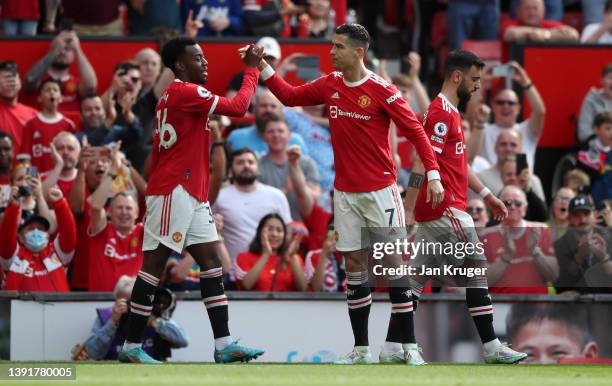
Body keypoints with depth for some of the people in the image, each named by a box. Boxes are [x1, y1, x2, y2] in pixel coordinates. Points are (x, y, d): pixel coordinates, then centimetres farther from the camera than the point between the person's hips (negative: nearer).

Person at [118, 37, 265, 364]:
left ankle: (223, 345, 1)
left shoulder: (173, 95, 19)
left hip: (192, 195, 10)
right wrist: (251, 69, -3)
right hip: (173, 191, -10)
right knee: (154, 263, -7)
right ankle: (131, 347, -5)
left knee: (210, 261, 4)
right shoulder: (186, 92, -12)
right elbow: (238, 107, -14)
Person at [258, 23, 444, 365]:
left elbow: (415, 130, -11)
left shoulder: (381, 90, -12)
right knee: (354, 265, 5)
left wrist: (433, 173, -18)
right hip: (345, 192, 5)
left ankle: (405, 346, 1)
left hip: (380, 191, -5)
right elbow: (290, 96, 18)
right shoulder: (330, 86, 5)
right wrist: (264, 67, 8)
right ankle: (361, 349, 8)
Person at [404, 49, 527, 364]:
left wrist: (486, 194, 28)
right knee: (477, 270, -5)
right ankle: (491, 347, -2)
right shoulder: (441, 113, -14)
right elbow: (423, 164, -20)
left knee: (417, 278, 7)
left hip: (434, 210, 10)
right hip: (446, 209, -10)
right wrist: (408, 211, -25)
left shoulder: (449, 112, 20)